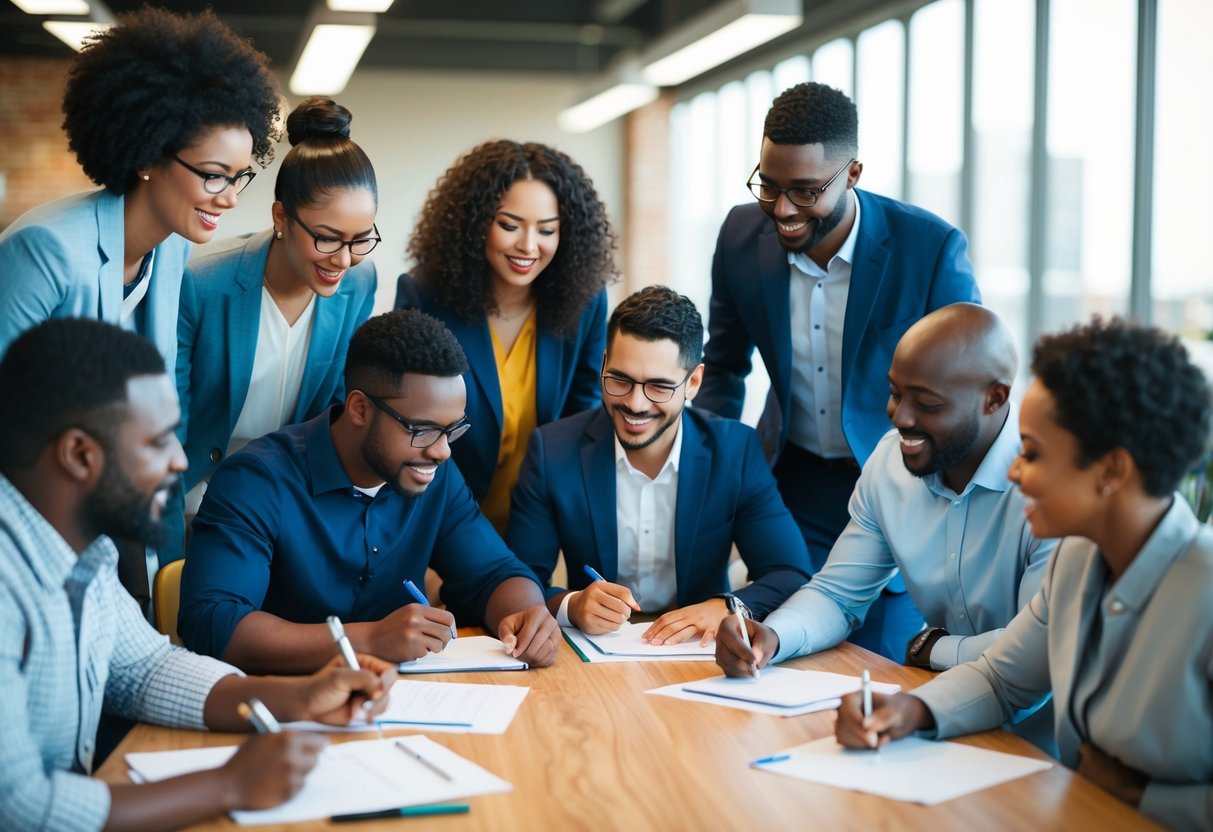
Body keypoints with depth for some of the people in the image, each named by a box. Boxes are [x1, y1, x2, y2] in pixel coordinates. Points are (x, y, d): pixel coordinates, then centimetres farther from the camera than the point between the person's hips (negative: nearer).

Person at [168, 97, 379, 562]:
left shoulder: (359, 283, -11)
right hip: (199, 492, -3)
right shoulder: (201, 285, -24)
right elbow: (166, 431, -18)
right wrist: (174, 563, -17)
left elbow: (340, 404, 2)